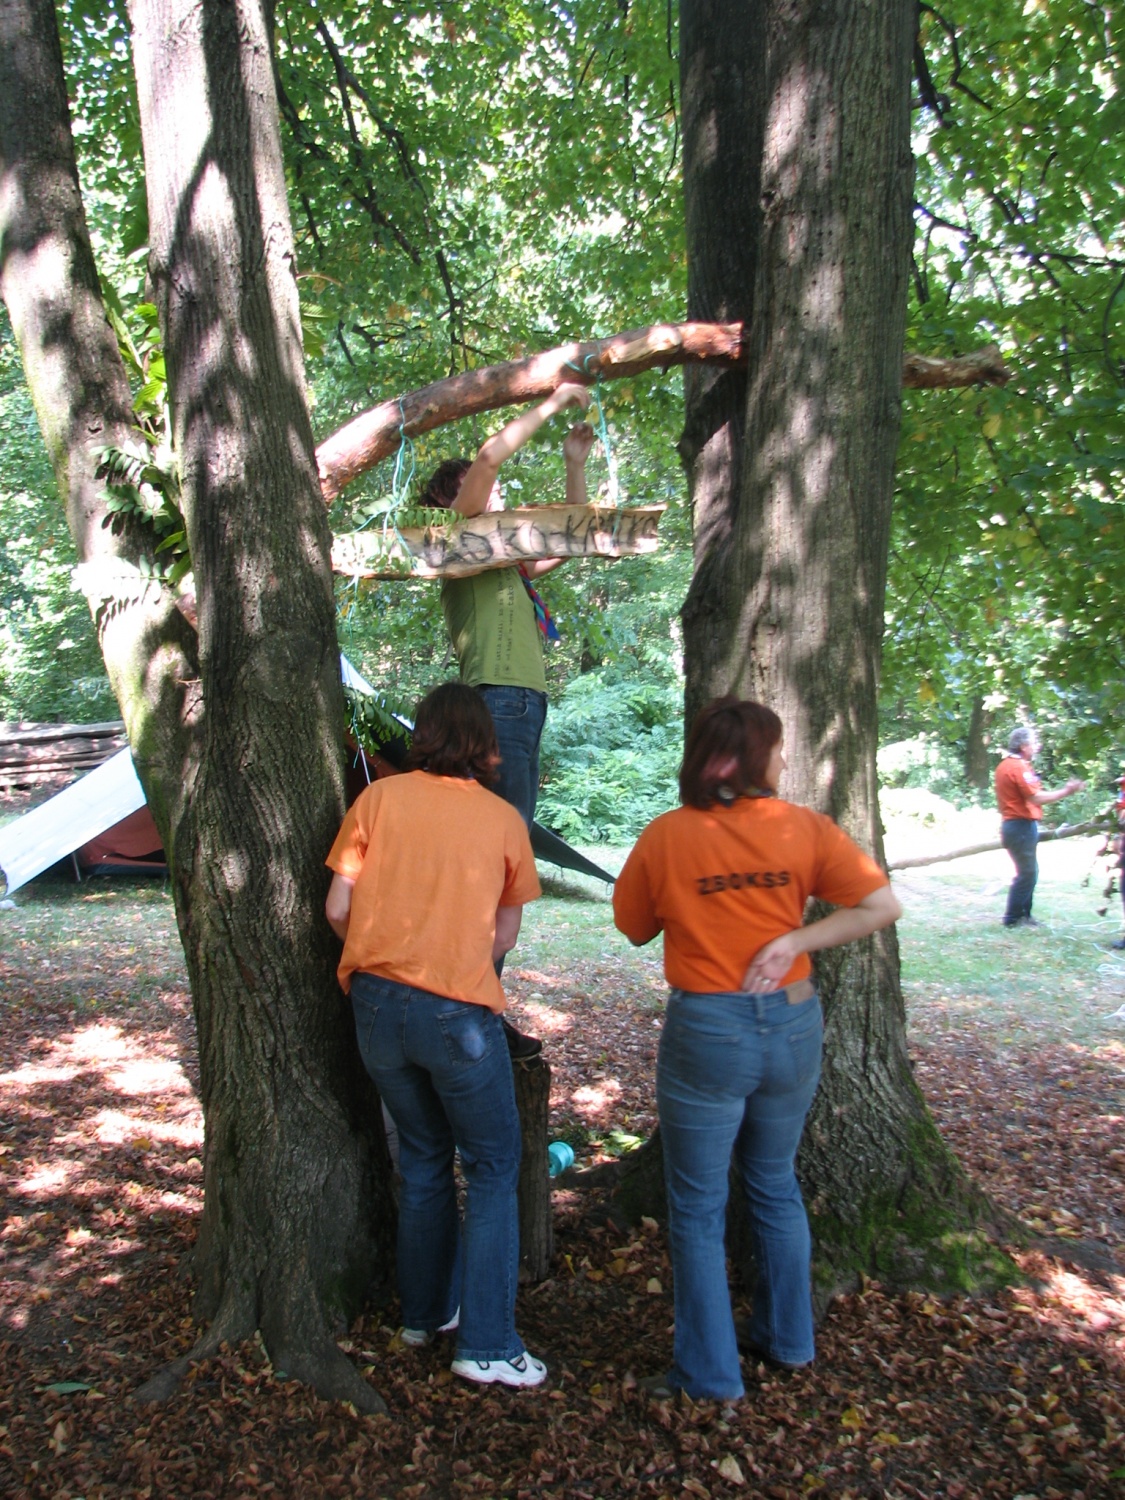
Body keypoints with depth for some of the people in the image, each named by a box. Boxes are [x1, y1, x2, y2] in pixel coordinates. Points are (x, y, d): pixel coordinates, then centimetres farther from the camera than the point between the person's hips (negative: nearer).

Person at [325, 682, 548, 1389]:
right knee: (492, 1168, 11)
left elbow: (338, 908, 1)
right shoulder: (504, 818, 0)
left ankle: (427, 1310, 33)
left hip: (376, 1002, 4)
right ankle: (487, 1344, 9)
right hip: (458, 1009, -3)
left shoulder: (379, 798, 1)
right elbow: (505, 935, 3)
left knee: (423, 1158, 21)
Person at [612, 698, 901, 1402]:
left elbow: (634, 927, 3)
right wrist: (797, 939, -8)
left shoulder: (667, 836, -9)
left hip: (705, 1030, -3)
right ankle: (788, 1338, 40)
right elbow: (882, 904, -7)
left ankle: (711, 1374, 24)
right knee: (776, 1186, 25)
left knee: (698, 1208, 13)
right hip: (792, 1025, 3)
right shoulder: (805, 828, -6)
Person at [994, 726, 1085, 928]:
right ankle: (1013, 918, -1)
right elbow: (1037, 798, -20)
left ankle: (1023, 914, 22)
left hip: (1012, 824, 10)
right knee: (1027, 873, -4)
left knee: (1028, 872, 17)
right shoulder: (1018, 767, -16)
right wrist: (1066, 791, -15)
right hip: (1022, 826, -10)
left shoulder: (1004, 766, 15)